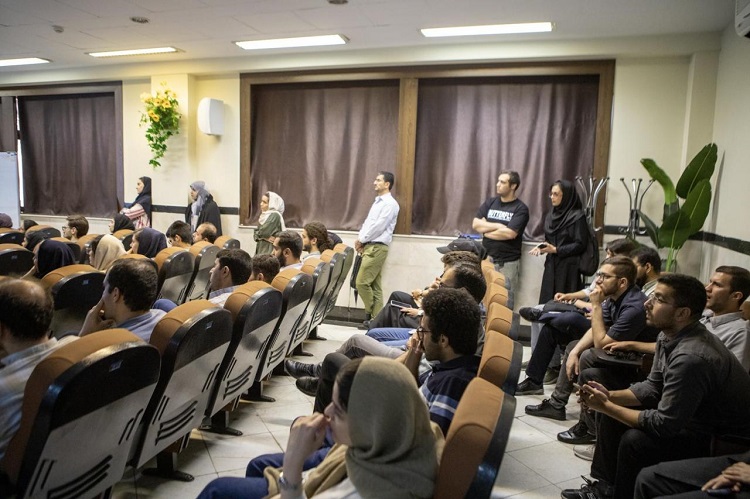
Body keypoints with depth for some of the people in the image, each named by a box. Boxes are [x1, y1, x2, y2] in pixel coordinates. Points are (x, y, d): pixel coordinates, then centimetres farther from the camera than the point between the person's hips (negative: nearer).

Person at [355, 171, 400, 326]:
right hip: (369, 247, 8)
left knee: (362, 282, -10)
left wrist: (362, 240, -8)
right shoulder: (377, 202, 19)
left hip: (377, 248, -8)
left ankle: (371, 314, 5)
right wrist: (359, 239, 3)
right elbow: (367, 223, 19)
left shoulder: (390, 203, -9)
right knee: (375, 285, 7)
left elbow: (378, 227, -16)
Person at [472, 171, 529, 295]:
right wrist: (498, 226, -11)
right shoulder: (490, 202, 8)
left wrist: (486, 230, -7)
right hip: (486, 258, 4)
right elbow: (475, 224, -1)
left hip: (508, 262, -4)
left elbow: (510, 233, -18)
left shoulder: (521, 209, -7)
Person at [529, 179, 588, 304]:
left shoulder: (577, 216, -9)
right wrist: (541, 247, -3)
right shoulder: (551, 214, 11)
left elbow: (580, 245, -12)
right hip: (551, 265, 6)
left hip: (568, 267, -6)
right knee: (547, 301, 5)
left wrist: (556, 250, -16)